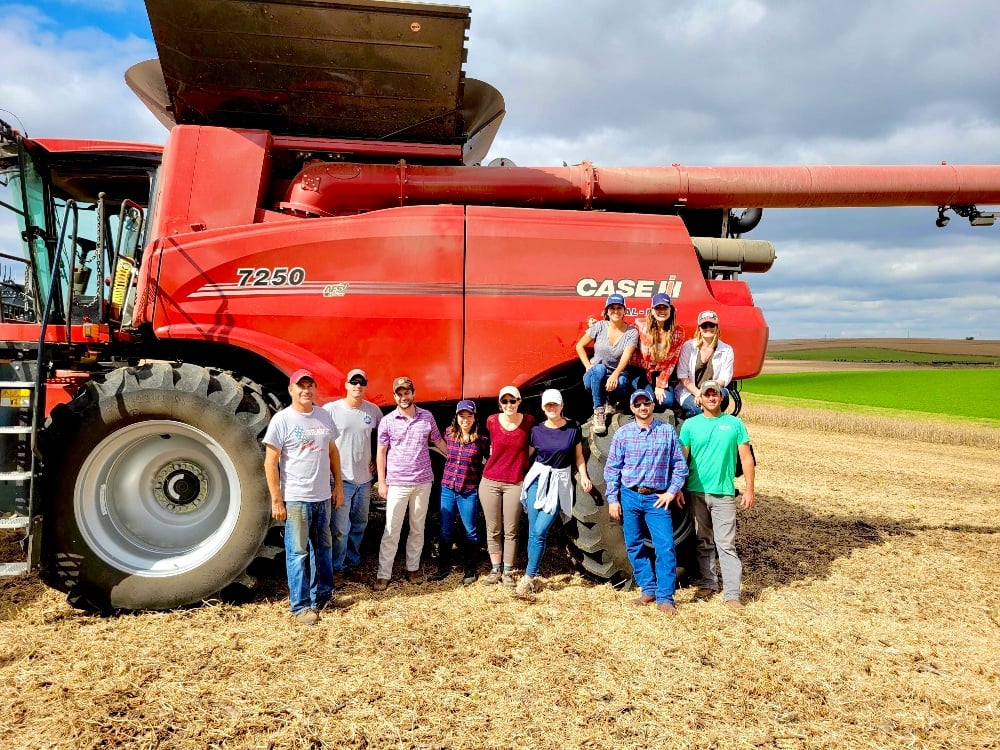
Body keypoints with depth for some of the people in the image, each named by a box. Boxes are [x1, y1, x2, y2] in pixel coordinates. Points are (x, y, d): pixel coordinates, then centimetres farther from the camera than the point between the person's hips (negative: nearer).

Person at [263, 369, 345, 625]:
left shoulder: (324, 416, 8)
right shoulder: (281, 420, -9)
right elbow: (270, 462, -10)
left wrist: (338, 485, 12)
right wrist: (276, 500, -12)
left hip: (323, 497, 6)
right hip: (296, 498, -6)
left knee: (323, 548, 15)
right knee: (298, 552, 1)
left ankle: (321, 596, 30)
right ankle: (300, 606, 11)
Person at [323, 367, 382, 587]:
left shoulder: (373, 410, 3)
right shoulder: (331, 409, -9)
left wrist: (378, 461, 11)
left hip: (364, 479, 5)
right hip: (341, 478, -4)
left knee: (359, 525, 15)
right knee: (340, 528, -4)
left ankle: (352, 564, 30)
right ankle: (337, 569, 11)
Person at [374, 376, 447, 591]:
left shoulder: (427, 417, 2)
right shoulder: (387, 421, -3)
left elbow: (438, 441, 15)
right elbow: (381, 452, 1)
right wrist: (381, 482, -2)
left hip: (423, 482, 2)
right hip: (397, 483, -2)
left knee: (418, 528, 12)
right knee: (391, 530, -1)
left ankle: (412, 568, 26)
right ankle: (383, 574, 8)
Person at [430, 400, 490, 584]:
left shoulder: (482, 439, -8)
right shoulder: (449, 434, 1)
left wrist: (482, 480, -1)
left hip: (469, 491, -3)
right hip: (447, 488, 3)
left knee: (470, 531, 9)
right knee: (445, 531, 12)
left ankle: (470, 570, 23)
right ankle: (443, 567, 28)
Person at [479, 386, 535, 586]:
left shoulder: (529, 421, -3)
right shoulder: (492, 421, -2)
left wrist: (521, 462, 10)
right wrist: (496, 459, 11)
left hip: (515, 483, -1)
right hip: (490, 481, 1)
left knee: (510, 531, 3)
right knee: (493, 530, 7)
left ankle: (508, 572, 15)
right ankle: (495, 570, 19)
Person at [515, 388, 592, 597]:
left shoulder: (574, 427, -1)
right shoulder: (537, 430, 2)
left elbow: (578, 456, 6)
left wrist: (584, 477, -7)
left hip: (560, 482, -2)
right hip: (537, 478, 2)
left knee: (540, 532, -10)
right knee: (533, 532, 0)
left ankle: (528, 578, -2)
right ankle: (534, 578, 11)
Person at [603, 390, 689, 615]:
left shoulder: (667, 431, 2)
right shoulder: (622, 433, 2)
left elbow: (680, 465, 5)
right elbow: (612, 468, 2)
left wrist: (672, 491, -3)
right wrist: (612, 499, -2)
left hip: (657, 498, -1)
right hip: (629, 497, 1)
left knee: (665, 547, -7)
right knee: (634, 546, 8)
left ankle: (665, 597, 2)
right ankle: (648, 589, 22)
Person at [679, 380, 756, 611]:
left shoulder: (735, 423, 3)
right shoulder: (690, 424, 5)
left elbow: (746, 458, 3)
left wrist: (749, 489, -2)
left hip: (724, 493, -2)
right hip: (696, 492, 2)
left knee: (726, 544, -4)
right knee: (703, 542, 12)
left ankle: (732, 593, -1)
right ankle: (708, 583, 25)